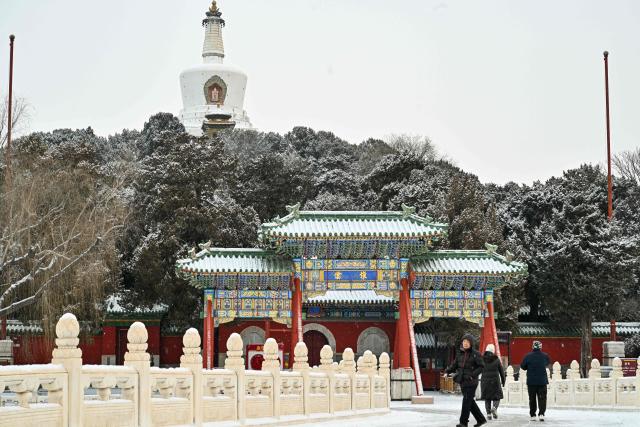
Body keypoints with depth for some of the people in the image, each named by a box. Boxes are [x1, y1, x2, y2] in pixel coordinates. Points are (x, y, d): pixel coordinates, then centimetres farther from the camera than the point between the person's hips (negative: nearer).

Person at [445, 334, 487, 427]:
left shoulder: (475, 354, -6)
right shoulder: (460, 354, 10)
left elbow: (481, 366, -9)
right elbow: (454, 365, 11)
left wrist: (473, 375, -21)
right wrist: (447, 371, -6)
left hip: (471, 382, -6)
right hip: (462, 381, 6)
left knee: (466, 401, -7)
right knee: (470, 402, 11)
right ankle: (481, 419, 23)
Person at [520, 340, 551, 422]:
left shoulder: (528, 356, -10)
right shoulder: (545, 356, -5)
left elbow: (523, 366, 0)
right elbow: (548, 363, 15)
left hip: (531, 381, 0)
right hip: (542, 381, 0)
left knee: (532, 398, 11)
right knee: (542, 398, 4)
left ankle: (532, 415, 13)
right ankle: (541, 414, -10)